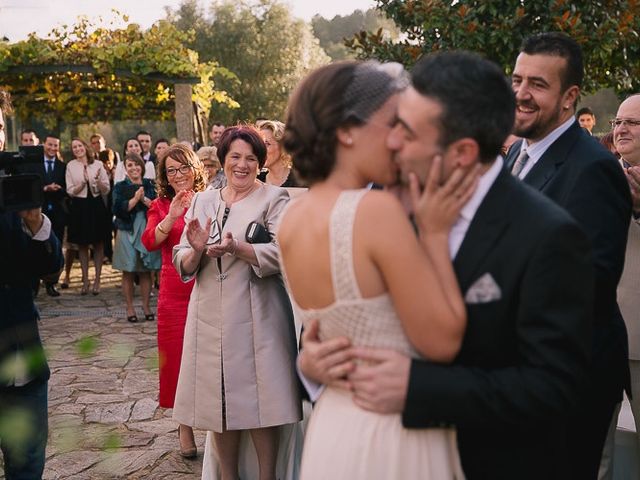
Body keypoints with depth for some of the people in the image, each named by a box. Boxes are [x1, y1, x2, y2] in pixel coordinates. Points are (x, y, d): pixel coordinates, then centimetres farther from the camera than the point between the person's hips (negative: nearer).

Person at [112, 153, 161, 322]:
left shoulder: (149, 185, 9)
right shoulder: (120, 187, 4)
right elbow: (118, 209, -9)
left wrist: (144, 199, -15)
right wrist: (135, 198, -15)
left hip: (147, 231, 1)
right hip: (127, 232, -1)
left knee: (146, 272, 4)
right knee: (128, 272, 3)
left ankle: (146, 307, 13)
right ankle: (130, 308, 11)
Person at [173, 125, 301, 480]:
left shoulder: (274, 199, -1)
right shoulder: (203, 201, 13)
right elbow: (183, 265, 9)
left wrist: (238, 248, -28)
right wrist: (197, 250, -13)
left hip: (257, 318, -4)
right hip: (211, 318, 4)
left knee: (260, 401, 0)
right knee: (219, 404, 9)